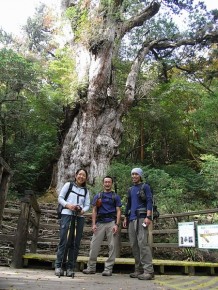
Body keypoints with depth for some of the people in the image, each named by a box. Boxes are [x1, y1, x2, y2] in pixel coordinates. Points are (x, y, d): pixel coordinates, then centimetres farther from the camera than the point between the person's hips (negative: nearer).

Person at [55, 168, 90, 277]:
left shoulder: (86, 190, 16)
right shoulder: (68, 185, 8)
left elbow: (87, 205, 12)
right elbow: (60, 198, 5)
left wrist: (82, 210, -9)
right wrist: (68, 205, -13)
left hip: (80, 217, 3)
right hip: (67, 214, -3)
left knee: (75, 243, 1)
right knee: (64, 241, -8)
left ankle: (70, 267, 8)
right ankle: (58, 266, 0)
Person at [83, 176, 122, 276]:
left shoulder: (116, 197, 10)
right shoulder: (98, 196, 15)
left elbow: (118, 211, 4)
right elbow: (94, 210, 11)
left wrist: (117, 224, -8)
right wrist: (93, 224, 0)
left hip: (111, 222, -1)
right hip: (100, 222, 1)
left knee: (112, 246, -1)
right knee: (94, 245, 0)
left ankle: (108, 268, 8)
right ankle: (91, 267, 11)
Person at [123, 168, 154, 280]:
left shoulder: (145, 187, 2)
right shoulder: (130, 189, 20)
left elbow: (149, 202, -7)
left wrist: (148, 217, -18)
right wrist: (125, 218, 19)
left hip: (141, 218, -7)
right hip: (131, 219, 7)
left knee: (142, 243, -15)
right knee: (134, 245, 5)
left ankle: (148, 271, -14)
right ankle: (139, 270, 12)